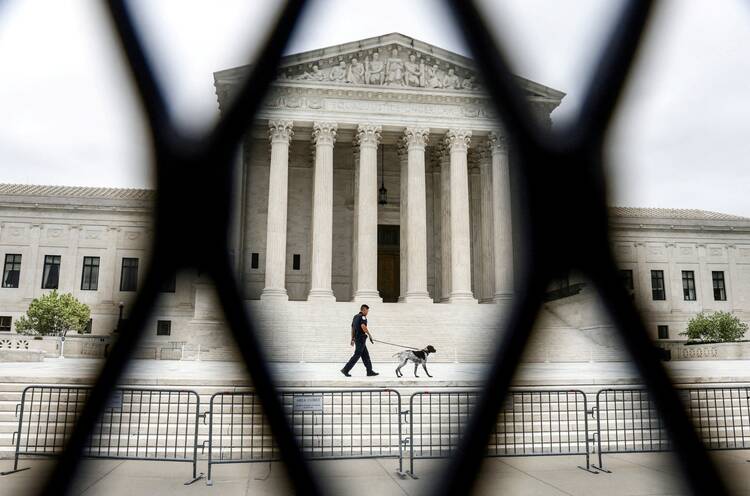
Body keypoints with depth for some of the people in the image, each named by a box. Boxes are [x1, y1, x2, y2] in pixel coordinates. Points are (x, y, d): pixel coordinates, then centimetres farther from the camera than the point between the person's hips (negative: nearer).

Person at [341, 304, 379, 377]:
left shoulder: (355, 316, 17)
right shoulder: (363, 317, -11)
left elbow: (353, 328, 20)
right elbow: (363, 326, -27)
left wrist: (352, 339, 23)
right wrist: (369, 335, -15)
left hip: (357, 338, 10)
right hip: (361, 338, -10)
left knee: (365, 355, 11)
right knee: (357, 355, -6)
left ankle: (370, 371, 14)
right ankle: (345, 369, -6)